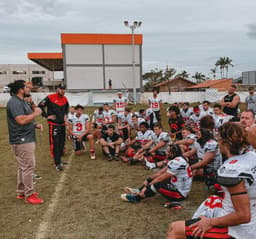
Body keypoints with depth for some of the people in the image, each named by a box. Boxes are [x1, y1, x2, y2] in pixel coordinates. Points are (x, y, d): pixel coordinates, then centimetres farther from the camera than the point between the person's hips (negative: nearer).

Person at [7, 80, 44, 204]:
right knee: (28, 166, -5)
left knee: (23, 167, 17)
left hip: (26, 139, 11)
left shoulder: (21, 101, 16)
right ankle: (29, 195, 4)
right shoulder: (14, 102, -17)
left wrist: (35, 125, 8)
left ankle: (21, 192, 28)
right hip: (22, 140, -11)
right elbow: (21, 120, -28)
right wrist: (35, 113, -16)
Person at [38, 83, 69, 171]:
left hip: (62, 124, 7)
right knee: (55, 143, -8)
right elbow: (40, 106, -7)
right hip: (53, 124, -7)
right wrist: (46, 116, -9)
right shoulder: (50, 98, -10)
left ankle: (58, 160, 27)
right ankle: (57, 164, -5)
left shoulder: (65, 99, 9)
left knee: (62, 143, 12)